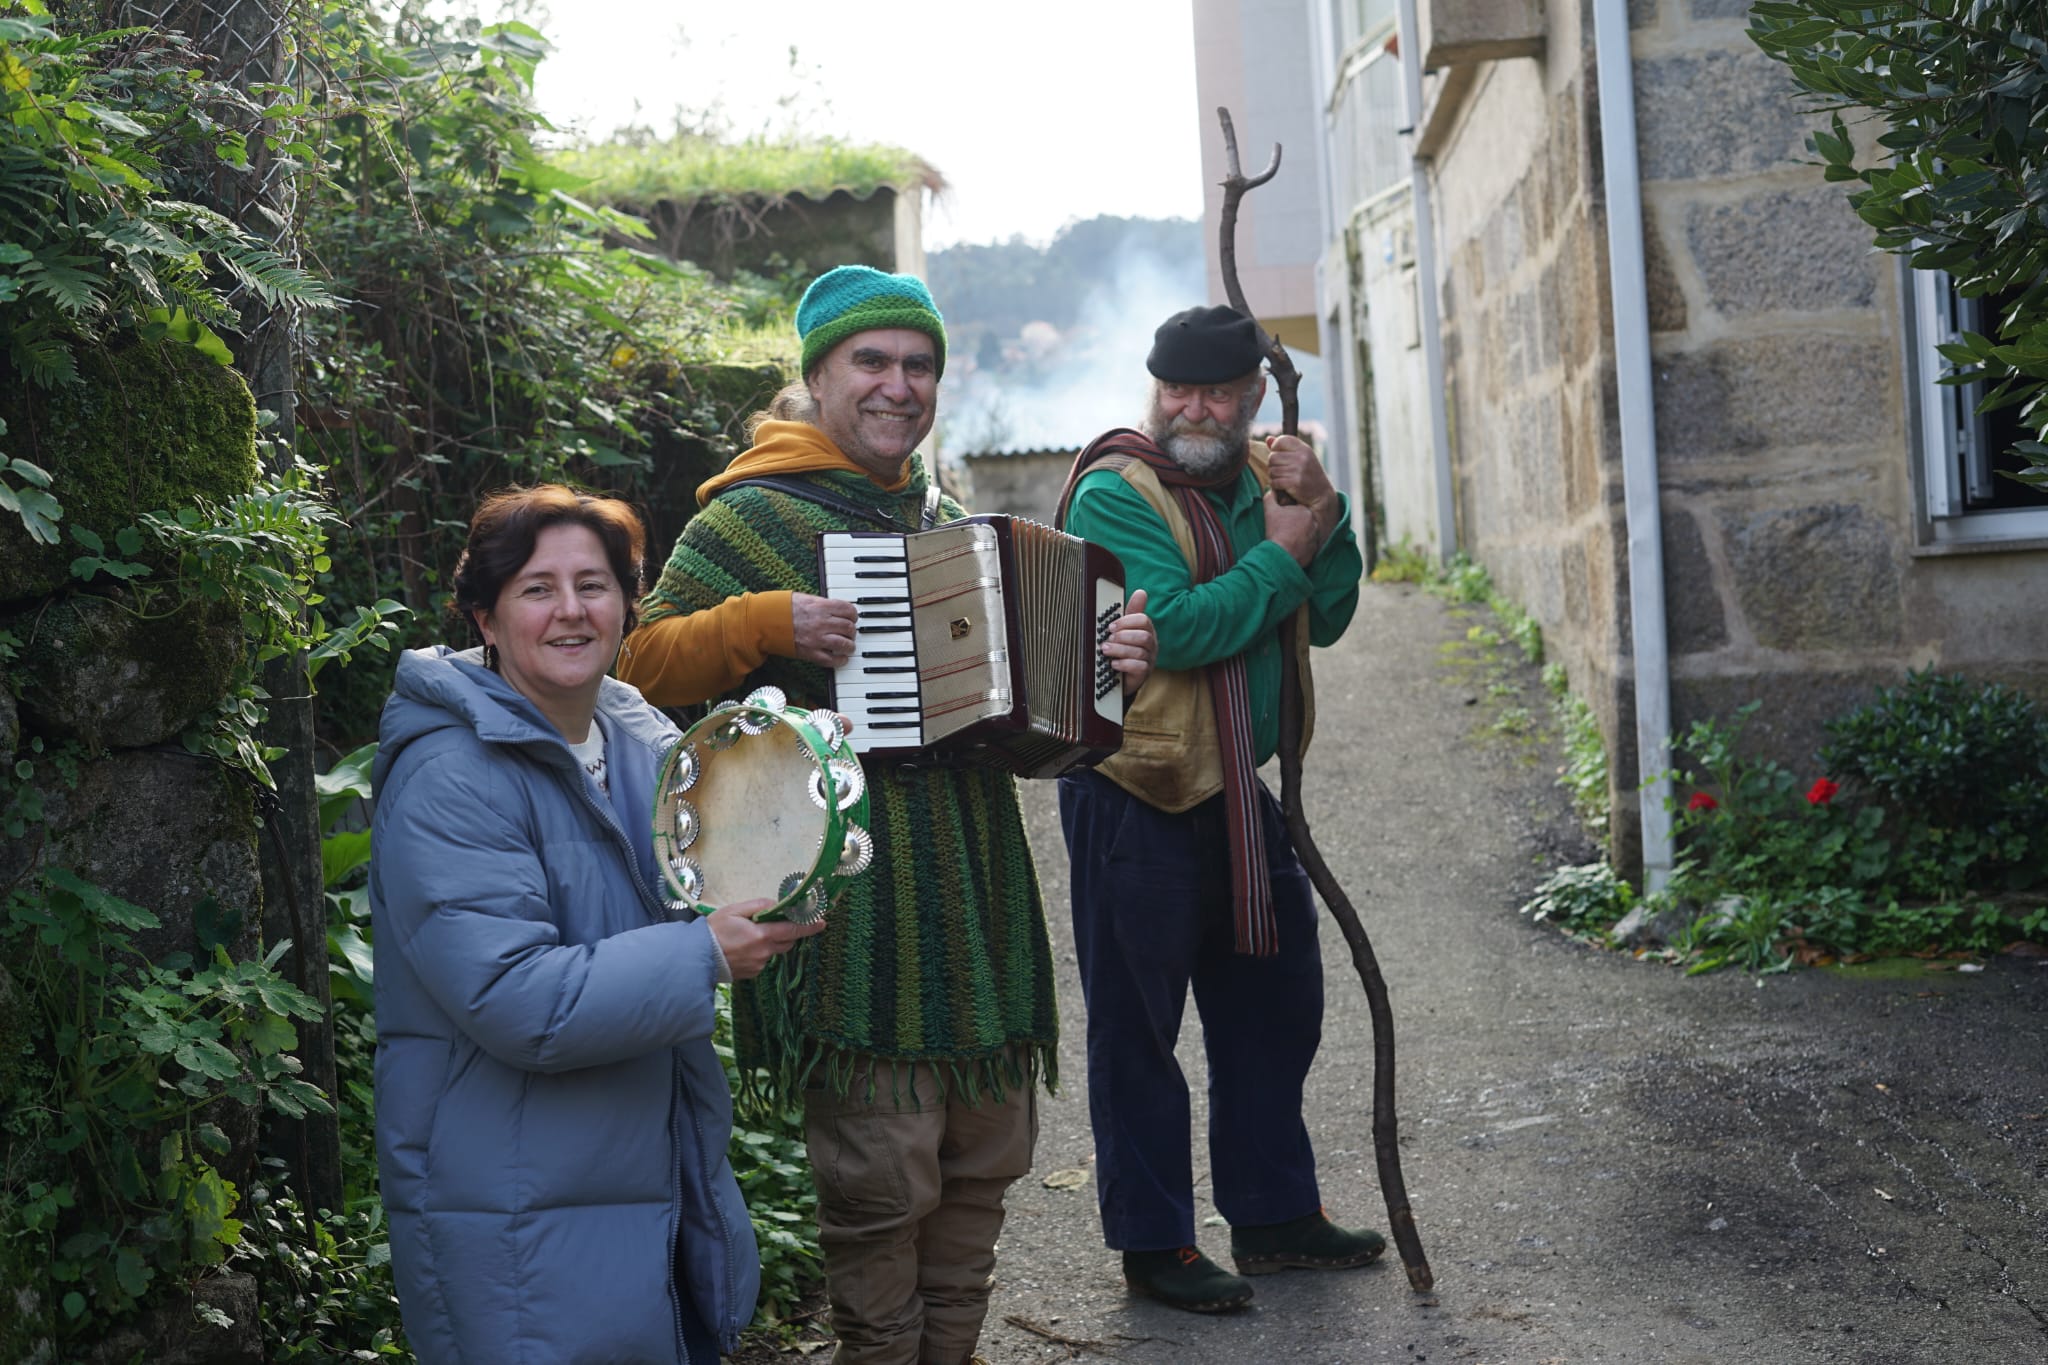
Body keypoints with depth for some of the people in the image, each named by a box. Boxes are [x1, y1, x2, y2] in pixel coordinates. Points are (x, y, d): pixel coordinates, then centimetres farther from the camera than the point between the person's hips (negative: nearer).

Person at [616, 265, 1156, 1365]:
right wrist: (762, 623, -23)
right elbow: (640, 663, -10)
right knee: (883, 1181, -4)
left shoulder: (949, 523, 18)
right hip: (853, 904, -7)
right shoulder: (753, 516, -4)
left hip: (977, 896, 7)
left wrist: (1110, 670, 8)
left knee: (981, 1163, 15)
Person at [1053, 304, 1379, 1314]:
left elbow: (1327, 618, 6)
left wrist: (1324, 513, -9)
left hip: (1238, 789, 8)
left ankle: (1275, 1213, 33)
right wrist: (1282, 553, -15)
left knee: (1273, 1003, 17)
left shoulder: (1264, 476, 9)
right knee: (1137, 1028, 2)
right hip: (1134, 798, -8)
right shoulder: (1117, 493, -14)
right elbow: (1179, 628, -26)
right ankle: (1153, 1242, 15)